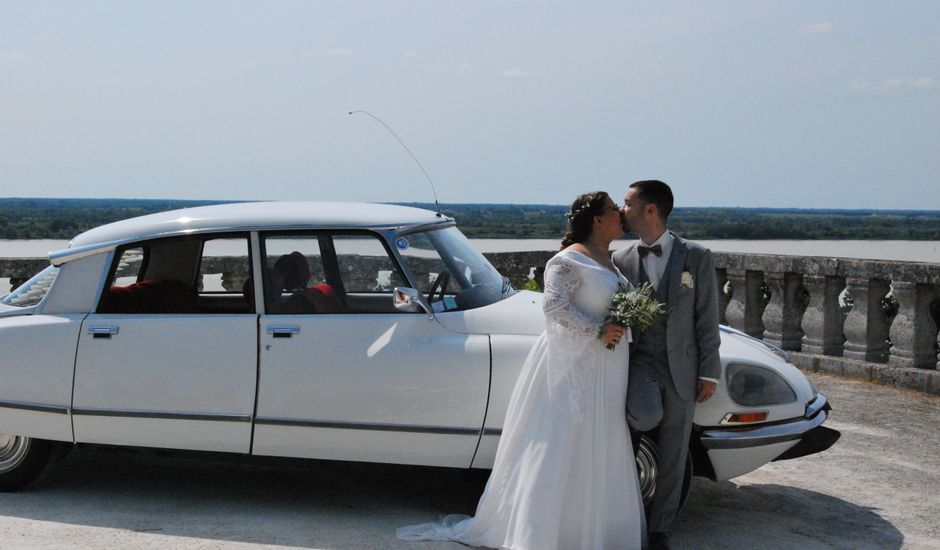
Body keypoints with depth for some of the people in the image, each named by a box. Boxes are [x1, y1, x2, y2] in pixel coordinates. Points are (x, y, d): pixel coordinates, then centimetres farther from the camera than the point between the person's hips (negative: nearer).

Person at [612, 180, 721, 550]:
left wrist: (709, 372, -3)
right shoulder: (620, 260, 2)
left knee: (672, 457, 6)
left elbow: (707, 318, -1)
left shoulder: (696, 257, -3)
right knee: (647, 418, -32)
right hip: (639, 360, 0)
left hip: (681, 368, 0)